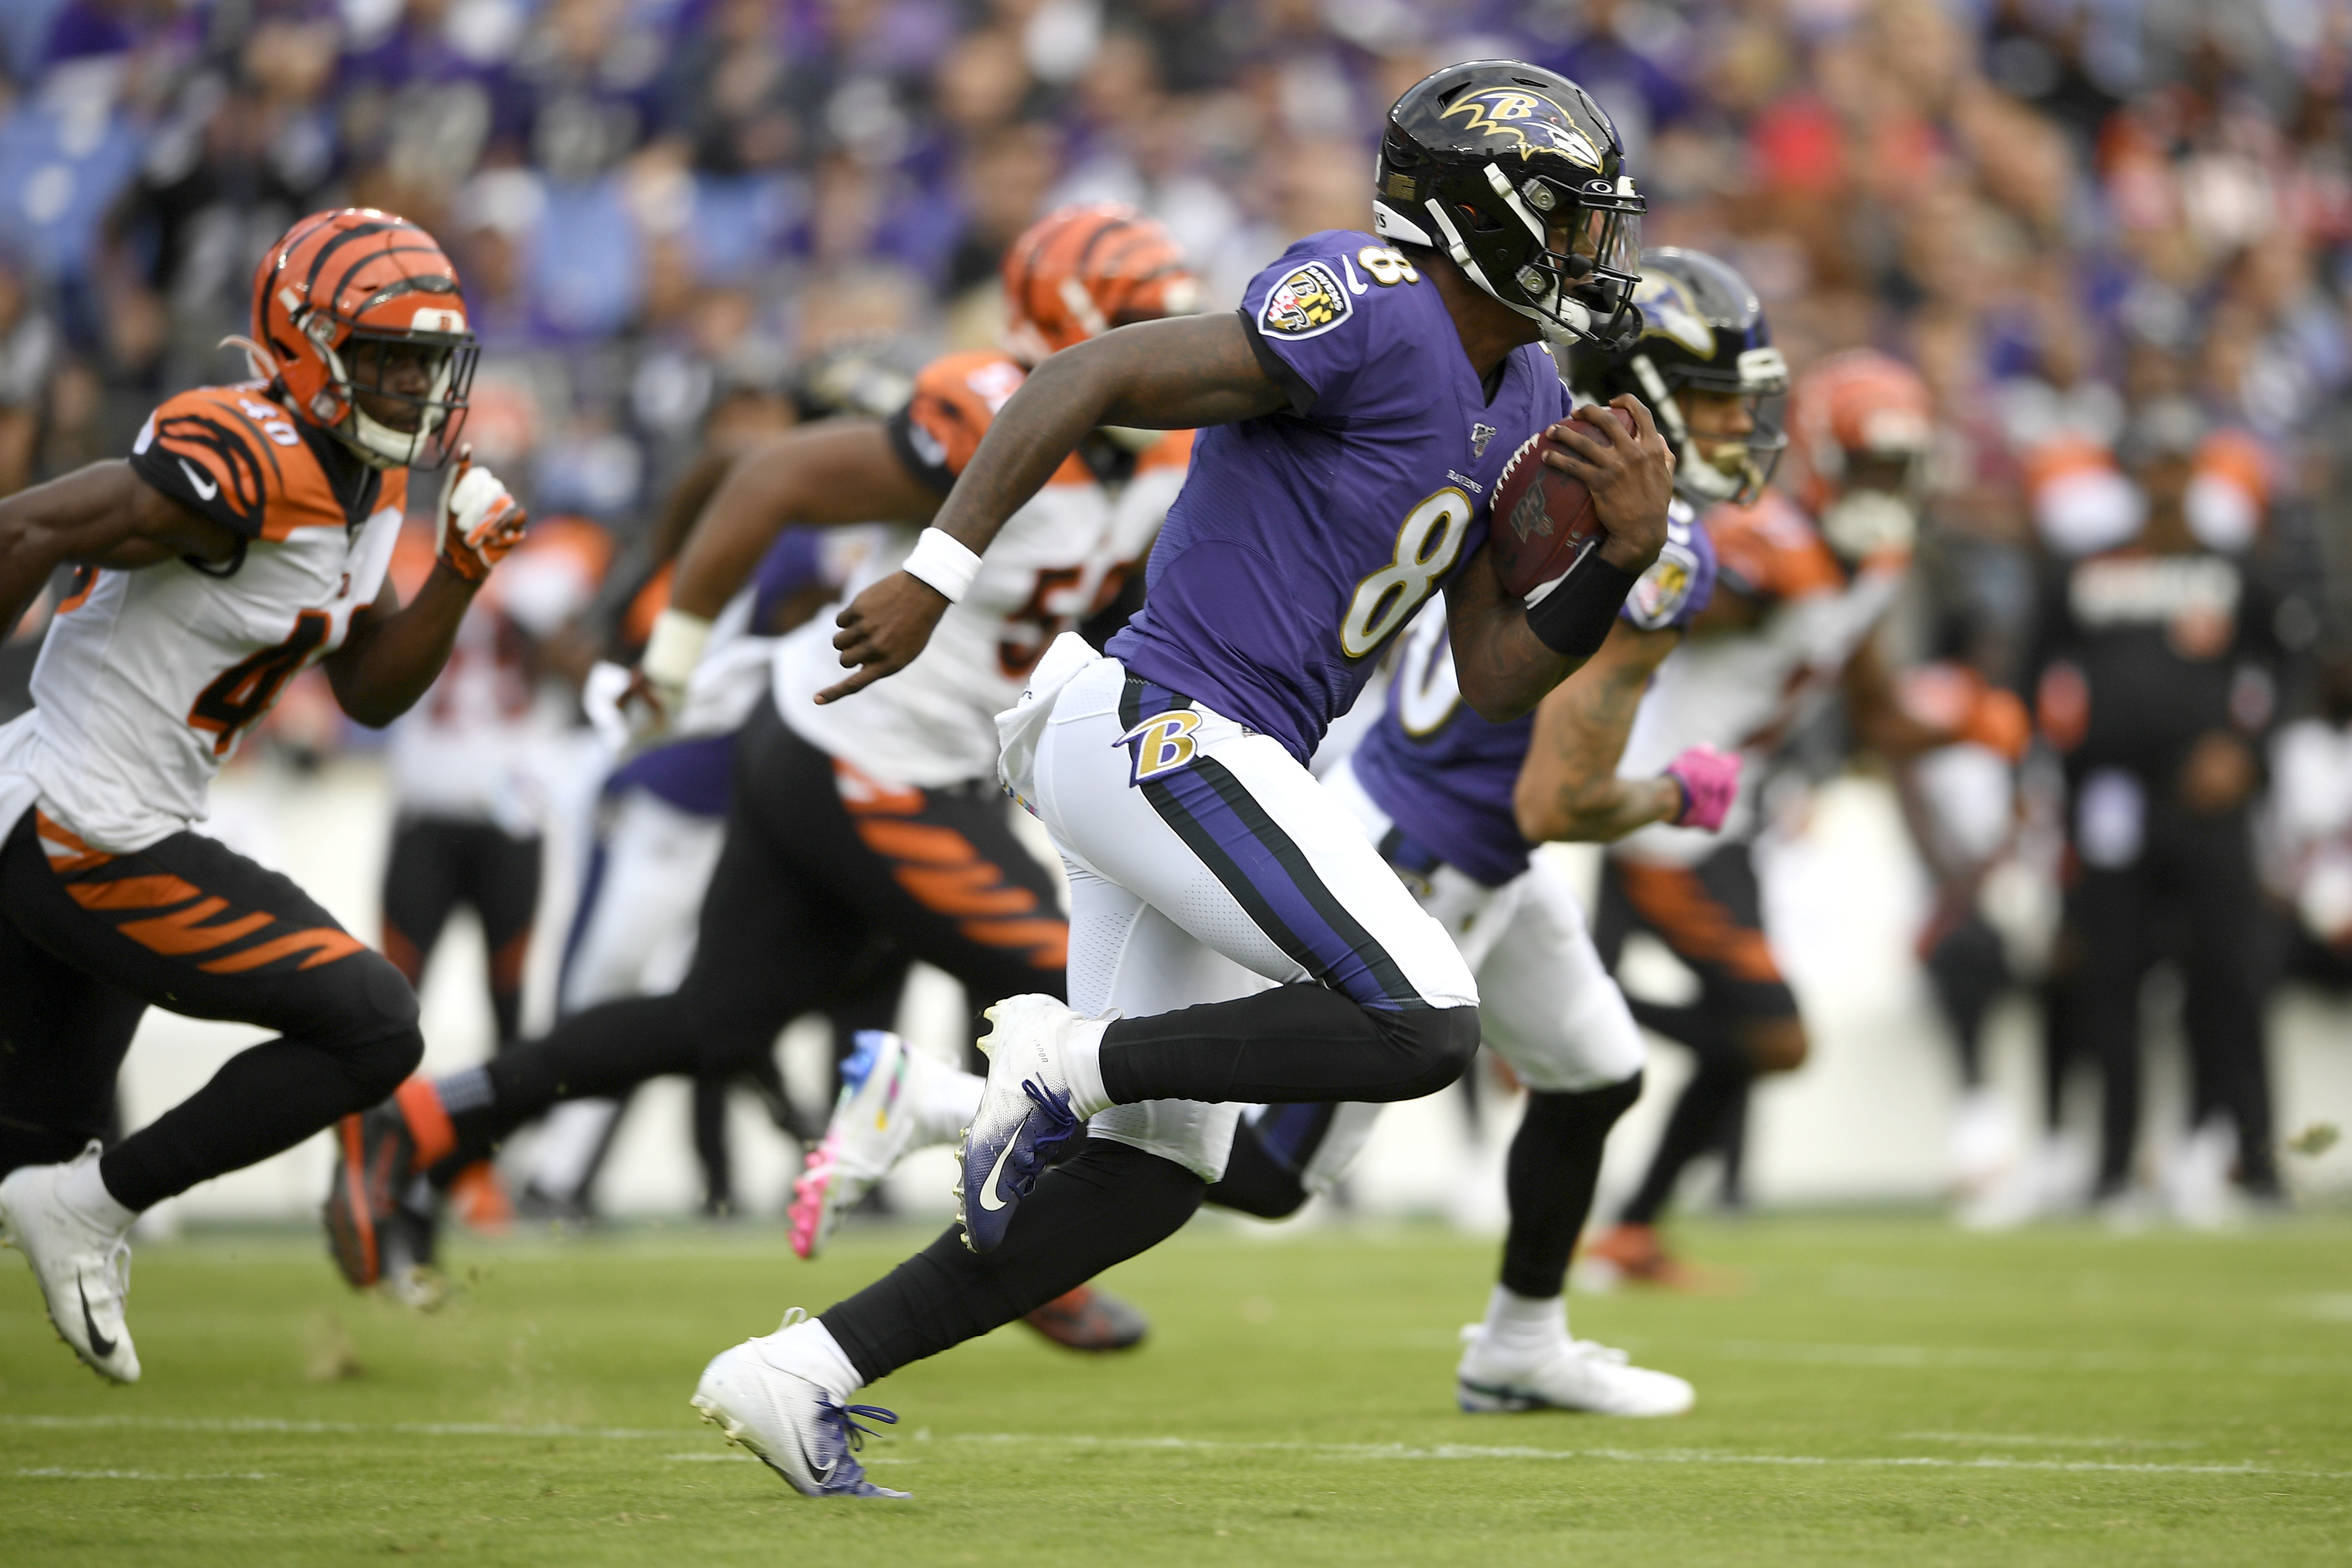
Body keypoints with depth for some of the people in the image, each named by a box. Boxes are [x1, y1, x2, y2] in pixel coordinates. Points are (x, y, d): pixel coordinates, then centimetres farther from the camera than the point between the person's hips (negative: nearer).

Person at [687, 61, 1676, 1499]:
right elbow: (1091, 381, -18)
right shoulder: (1372, 314, -15)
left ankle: (798, 1376, 11)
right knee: (1423, 1028, -18)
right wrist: (935, 580, -21)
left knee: (1152, 1177, 9)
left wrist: (1624, 560, -1)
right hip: (1169, 729, -10)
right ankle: (1065, 1058, -6)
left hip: (1189, 771, 10)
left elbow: (1493, 680, 16)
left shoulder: (1522, 406, 14)